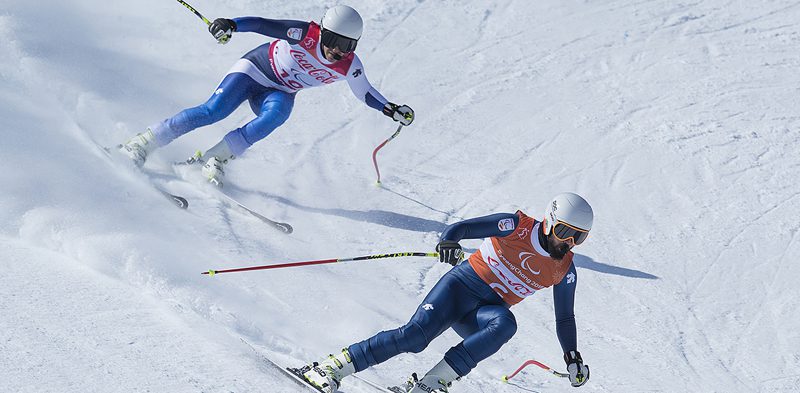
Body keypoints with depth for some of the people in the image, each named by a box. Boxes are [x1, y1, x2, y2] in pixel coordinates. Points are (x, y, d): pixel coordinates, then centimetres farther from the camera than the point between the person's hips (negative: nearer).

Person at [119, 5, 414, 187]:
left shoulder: (349, 66, -13)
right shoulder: (304, 34, -24)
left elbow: (365, 93, 3)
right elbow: (262, 24, -26)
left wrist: (390, 109, -10)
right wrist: (231, 25, -42)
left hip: (280, 93, 4)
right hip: (254, 69, -4)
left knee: (275, 116, -32)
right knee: (213, 111, -23)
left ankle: (214, 158, -24)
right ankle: (144, 143, -15)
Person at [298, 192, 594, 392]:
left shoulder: (564, 270, 7)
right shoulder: (517, 226, -4)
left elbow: (564, 318, 17)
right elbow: (462, 227, -11)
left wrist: (573, 357, 7)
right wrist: (449, 241, -33)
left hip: (483, 316, 3)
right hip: (460, 285, -3)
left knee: (505, 324, -34)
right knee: (416, 334, -27)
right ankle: (329, 368, -18)